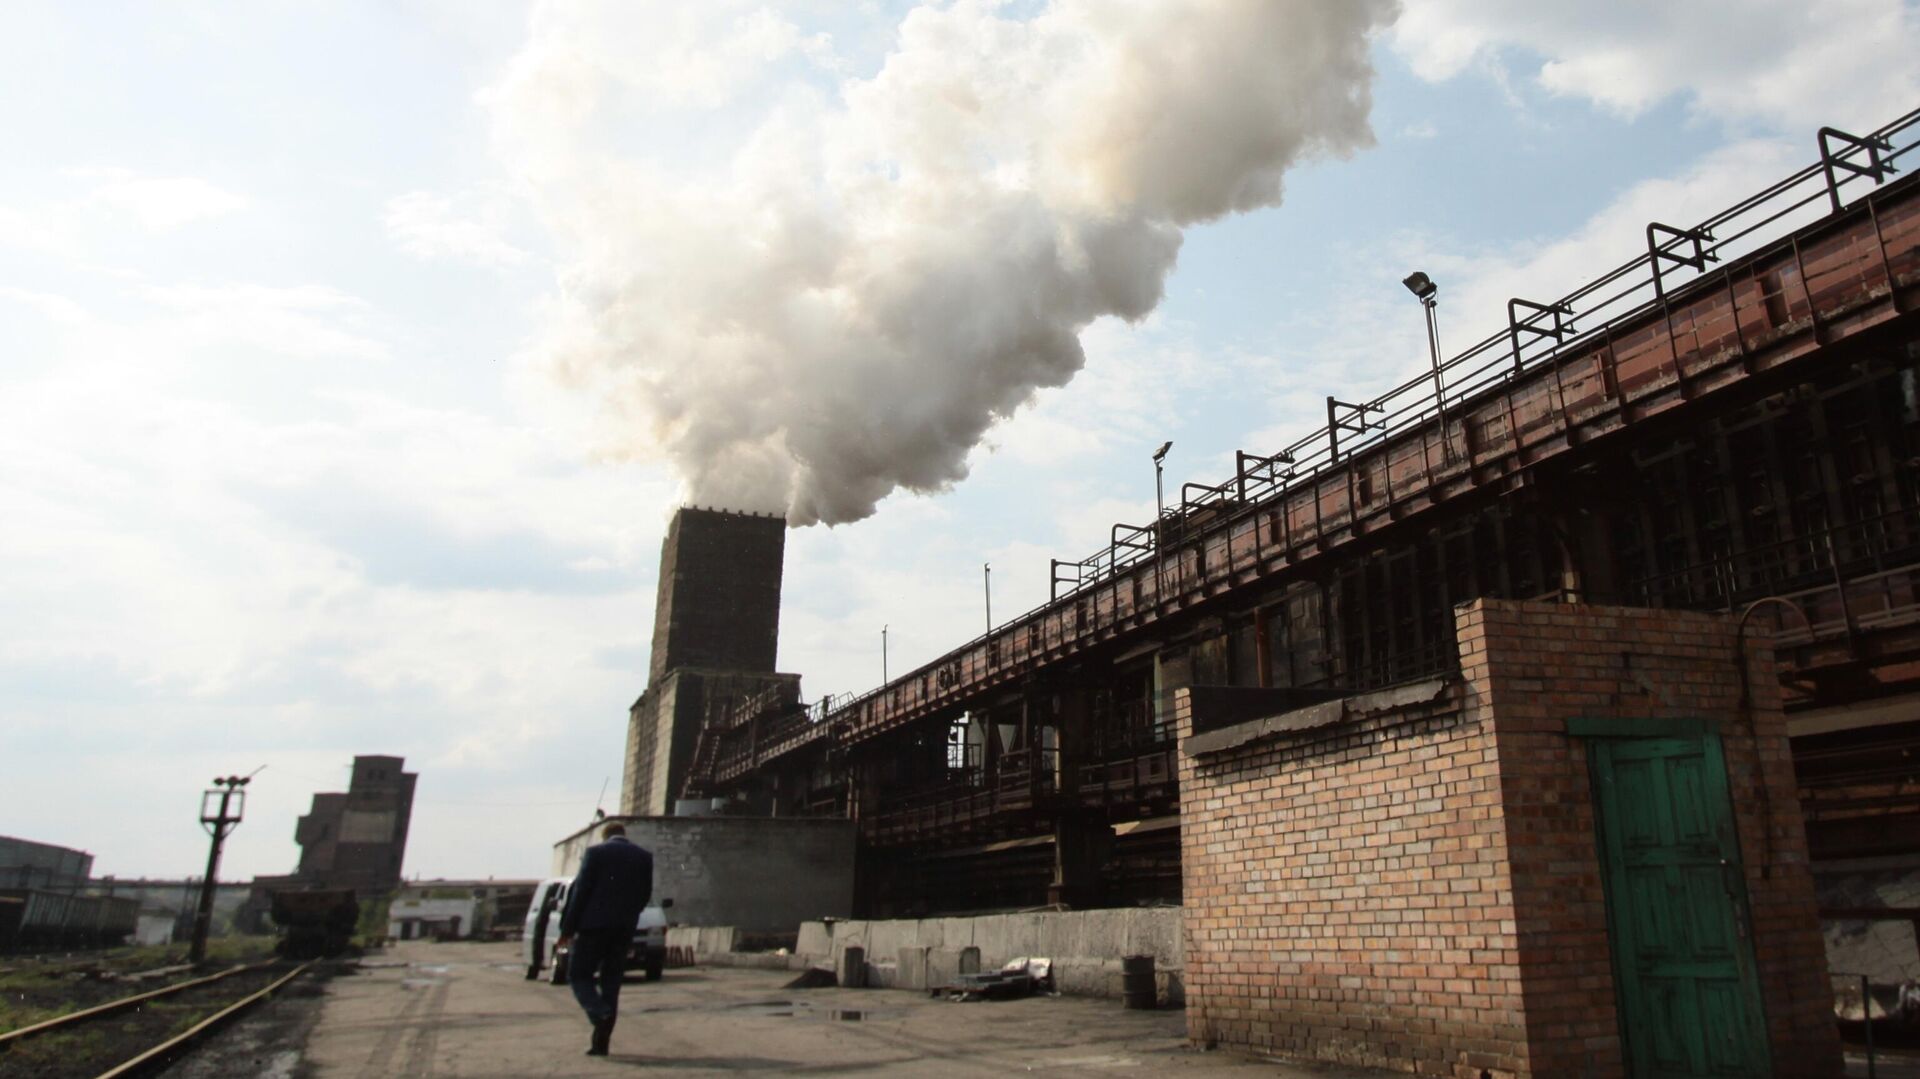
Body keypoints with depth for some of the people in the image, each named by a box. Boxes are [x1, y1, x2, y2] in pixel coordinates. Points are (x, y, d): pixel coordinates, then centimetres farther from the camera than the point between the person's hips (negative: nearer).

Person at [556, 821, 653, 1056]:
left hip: (595, 924, -4)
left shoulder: (595, 852, -2)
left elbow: (580, 891, -6)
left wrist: (568, 928, -1)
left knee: (578, 974, 7)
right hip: (625, 930, 4)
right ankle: (601, 1042, 7)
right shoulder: (644, 856, 8)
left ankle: (601, 1014, -19)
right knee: (611, 982, 10)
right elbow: (645, 895, 8)